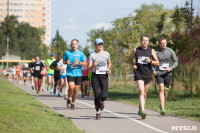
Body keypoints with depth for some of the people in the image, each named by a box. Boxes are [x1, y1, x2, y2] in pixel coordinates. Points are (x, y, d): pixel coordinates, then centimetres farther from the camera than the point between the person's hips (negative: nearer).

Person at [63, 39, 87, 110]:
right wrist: (66, 62, -10)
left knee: (76, 90, 5)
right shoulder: (67, 53, 2)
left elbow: (85, 63, 3)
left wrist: (79, 62, -15)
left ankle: (73, 104, 24)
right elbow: (63, 61, 13)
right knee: (71, 87, -21)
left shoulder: (81, 53, 1)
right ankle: (68, 99, 6)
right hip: (70, 73, -2)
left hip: (78, 74, 2)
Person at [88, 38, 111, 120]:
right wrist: (93, 65, -22)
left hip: (104, 76, 1)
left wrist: (109, 69, 8)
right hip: (95, 76, -1)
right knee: (96, 95, -8)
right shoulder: (92, 55, 2)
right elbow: (89, 68, -1)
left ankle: (101, 101, 24)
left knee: (104, 96, -14)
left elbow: (109, 63, 28)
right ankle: (97, 112, 13)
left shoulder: (106, 54, 8)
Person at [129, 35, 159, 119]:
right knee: (141, 92, -17)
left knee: (144, 93, 14)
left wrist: (150, 61, -16)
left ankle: (140, 107, 40)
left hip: (148, 74, 2)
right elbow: (130, 59, 18)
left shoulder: (151, 51, 3)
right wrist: (133, 65, -3)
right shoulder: (136, 50, 4)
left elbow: (157, 63, 3)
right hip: (139, 74, -2)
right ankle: (142, 112, -25)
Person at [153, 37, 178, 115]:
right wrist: (153, 71, -10)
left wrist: (171, 68, -18)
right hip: (159, 74, -2)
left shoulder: (170, 51, -1)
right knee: (161, 89, -20)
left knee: (165, 92, 10)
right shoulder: (156, 52, -2)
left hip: (167, 74, 2)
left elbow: (176, 62, 1)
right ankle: (162, 109, -28)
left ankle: (162, 105, 39)